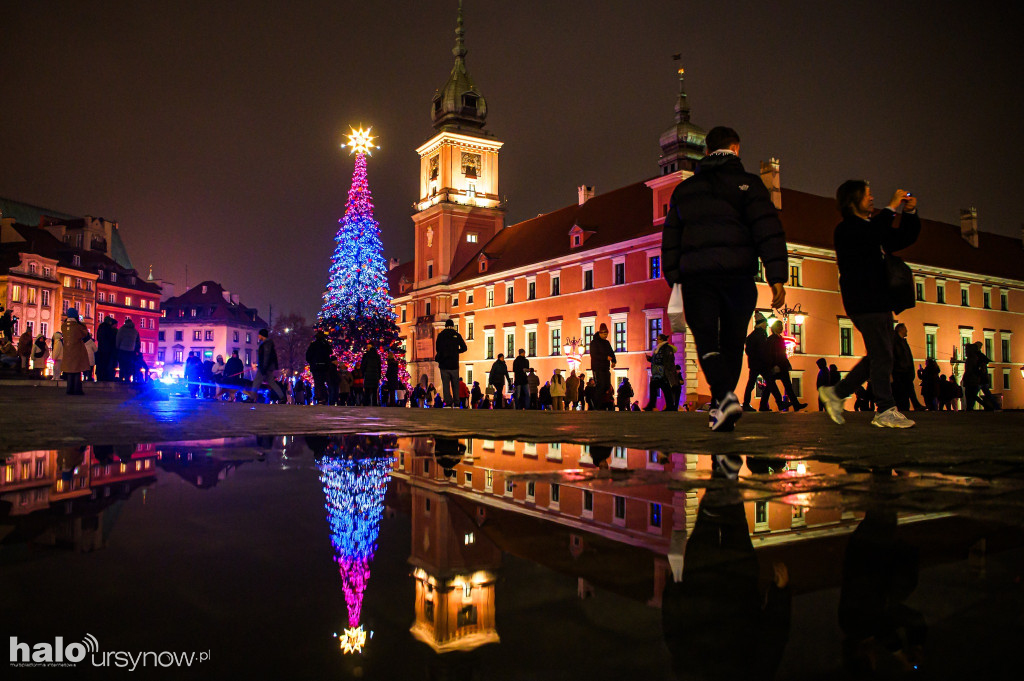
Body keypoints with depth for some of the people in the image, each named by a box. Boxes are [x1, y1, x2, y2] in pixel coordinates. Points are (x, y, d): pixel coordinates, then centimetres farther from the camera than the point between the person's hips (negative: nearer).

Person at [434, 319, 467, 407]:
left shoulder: (440, 335, 1)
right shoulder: (457, 335, 0)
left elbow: (437, 348, 10)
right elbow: (464, 348, 2)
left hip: (443, 364, 0)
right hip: (454, 364, 0)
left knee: (445, 384, 3)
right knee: (455, 385, 9)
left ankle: (448, 403, -4)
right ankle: (456, 403, 6)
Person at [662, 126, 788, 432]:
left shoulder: (684, 189, 18)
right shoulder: (748, 183, 7)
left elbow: (670, 238, 16)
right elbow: (768, 231, -5)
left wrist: (674, 279, 15)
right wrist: (777, 277, -8)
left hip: (696, 276, 1)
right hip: (738, 274, -1)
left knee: (706, 341, -1)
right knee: (732, 342, 10)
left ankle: (725, 396, -24)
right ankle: (720, 408, 13)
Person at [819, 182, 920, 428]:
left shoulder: (873, 226, 22)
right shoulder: (846, 229, -6)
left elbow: (904, 238, 29)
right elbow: (872, 235, -26)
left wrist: (910, 212, 13)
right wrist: (891, 208, -17)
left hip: (880, 302, 10)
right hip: (864, 303, -10)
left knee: (879, 356, 11)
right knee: (882, 355, -9)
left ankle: (836, 393, 16)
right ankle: (886, 411, -4)